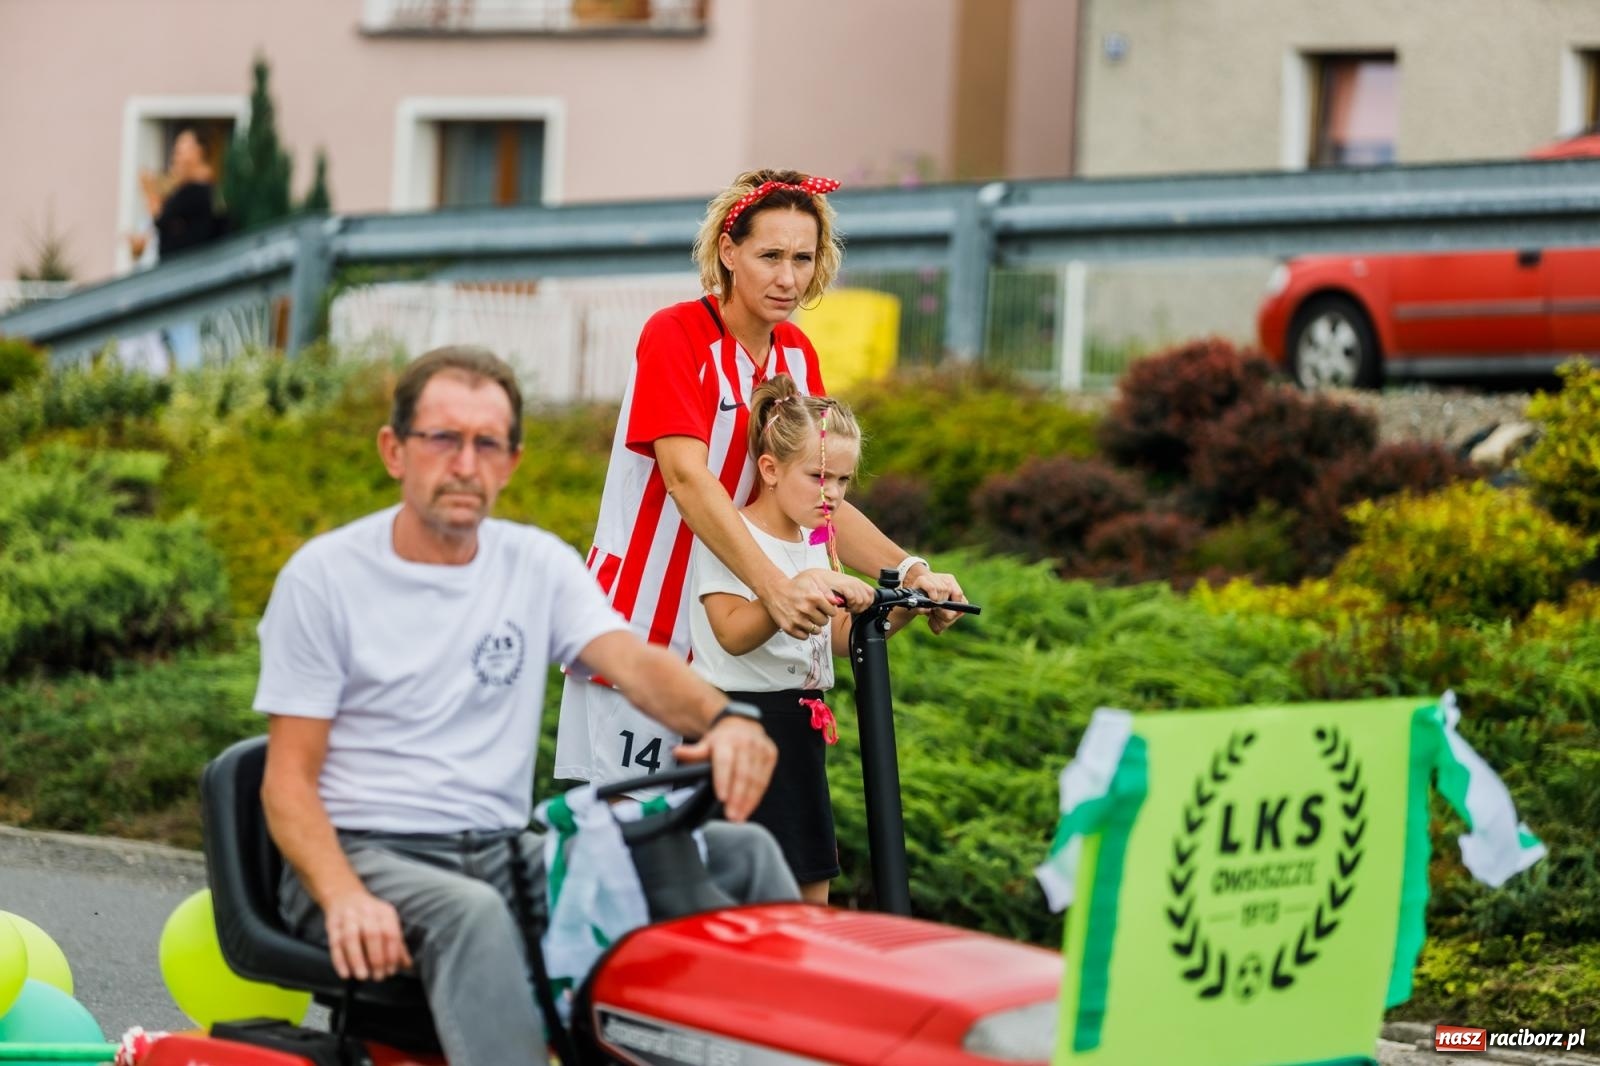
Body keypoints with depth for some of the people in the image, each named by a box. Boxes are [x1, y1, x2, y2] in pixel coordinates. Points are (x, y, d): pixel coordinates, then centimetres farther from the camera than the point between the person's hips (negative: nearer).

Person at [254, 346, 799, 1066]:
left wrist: (723, 719, -32)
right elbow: (289, 778, -5)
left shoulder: (538, 565, 10)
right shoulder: (325, 576, -2)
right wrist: (344, 899, -25)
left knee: (741, 852, -10)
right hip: (362, 853, -5)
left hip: (502, 855, 5)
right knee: (470, 914, -40)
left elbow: (633, 664, -7)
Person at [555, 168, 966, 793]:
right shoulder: (675, 336, -11)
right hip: (642, 623, -6)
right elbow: (686, 479, -25)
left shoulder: (797, 355, 9)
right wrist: (774, 587, -38)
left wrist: (908, 572, -10)